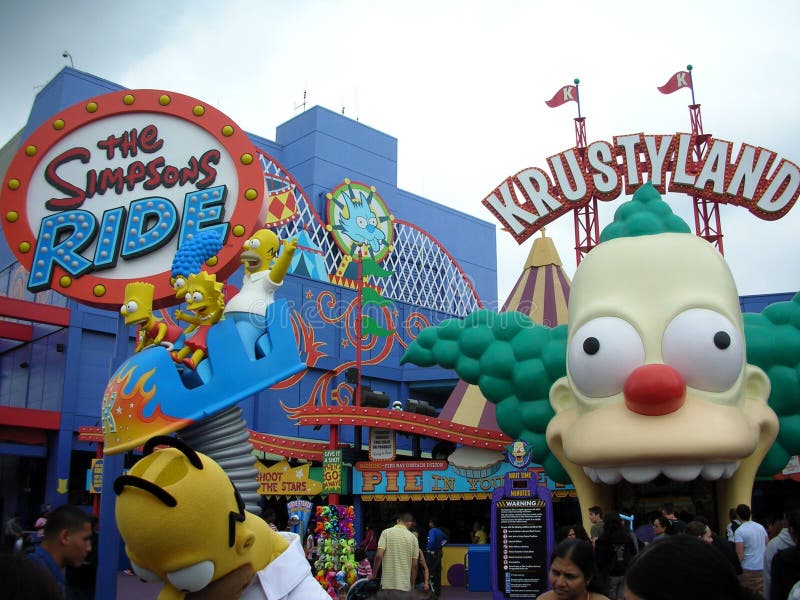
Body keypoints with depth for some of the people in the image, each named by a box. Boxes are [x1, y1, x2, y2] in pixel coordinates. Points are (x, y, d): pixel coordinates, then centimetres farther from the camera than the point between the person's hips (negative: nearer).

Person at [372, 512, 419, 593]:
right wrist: (412, 585, 14)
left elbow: (379, 555, -12)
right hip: (405, 585, 1)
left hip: (387, 584, -1)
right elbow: (414, 565, 4)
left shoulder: (386, 532, -1)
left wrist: (374, 574, 2)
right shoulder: (413, 537, 4)